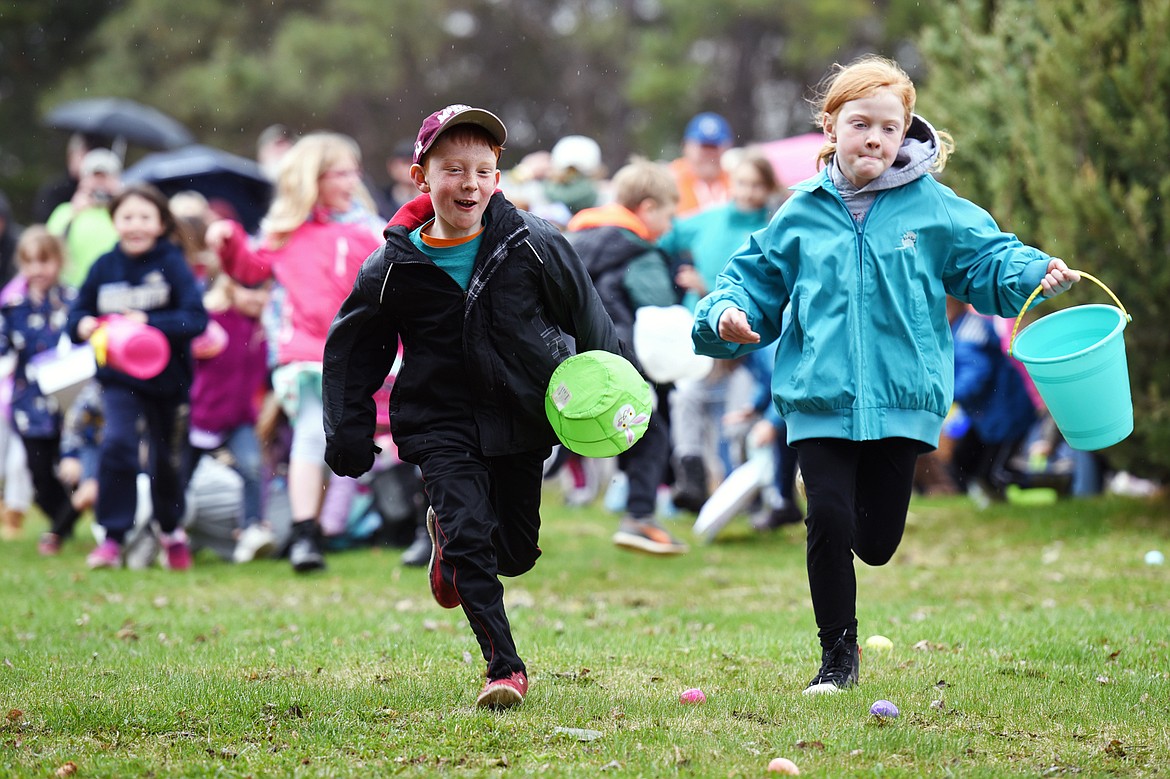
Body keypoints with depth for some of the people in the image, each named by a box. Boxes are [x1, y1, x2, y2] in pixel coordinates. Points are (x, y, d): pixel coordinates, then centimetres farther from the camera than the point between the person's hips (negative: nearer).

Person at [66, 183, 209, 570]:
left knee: (166, 461, 13)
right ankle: (112, 537, -13)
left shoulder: (172, 264, -10)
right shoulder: (104, 266, 0)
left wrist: (149, 323, -28)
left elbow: (196, 318, -18)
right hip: (120, 378, 1)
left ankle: (171, 531, 39)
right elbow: (77, 314, 7)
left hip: (168, 378, -1)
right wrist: (82, 325, -16)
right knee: (117, 444, -21)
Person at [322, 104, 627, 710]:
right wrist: (347, 432, 2)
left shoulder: (534, 245, -7)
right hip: (440, 425, -2)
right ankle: (504, 668, -9)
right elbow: (351, 348, 5)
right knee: (471, 540, -17)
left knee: (515, 551, 11)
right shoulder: (394, 268, -7)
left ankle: (450, 532, 45)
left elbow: (587, 317, 5)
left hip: (522, 416, 2)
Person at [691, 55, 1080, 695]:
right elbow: (755, 277, 15)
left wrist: (1035, 273, -13)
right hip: (820, 397, 0)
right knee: (828, 522, -10)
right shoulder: (801, 214, 6)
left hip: (901, 397, 0)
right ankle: (837, 654, 9)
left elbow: (989, 259, 6)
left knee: (877, 542, 4)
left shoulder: (931, 207, 2)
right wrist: (728, 313, -4)